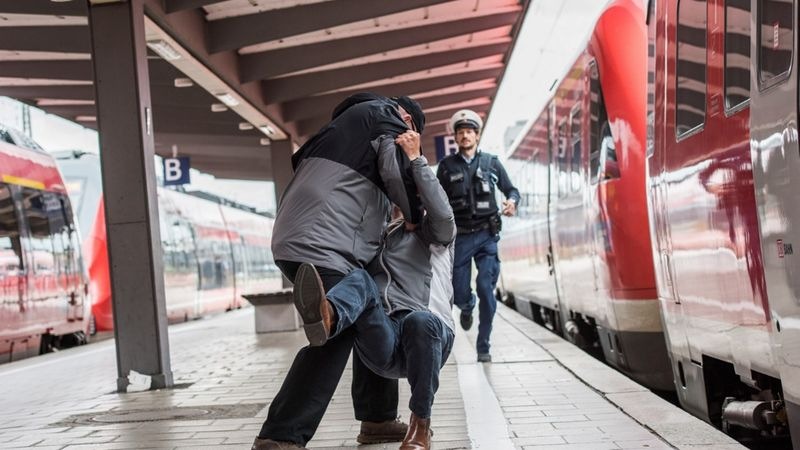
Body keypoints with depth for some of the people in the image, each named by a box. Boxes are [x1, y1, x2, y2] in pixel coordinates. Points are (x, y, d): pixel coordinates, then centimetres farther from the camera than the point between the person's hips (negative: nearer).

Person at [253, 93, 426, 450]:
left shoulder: (345, 124, 32)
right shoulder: (388, 120, 6)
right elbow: (405, 180, -3)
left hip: (303, 239, 10)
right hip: (319, 245, -10)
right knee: (331, 341, -15)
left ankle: (377, 419, 21)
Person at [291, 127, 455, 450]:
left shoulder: (439, 233, 19)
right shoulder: (383, 235, 30)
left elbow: (442, 212, -5)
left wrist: (415, 158, -7)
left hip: (428, 338, -2)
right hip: (384, 348, 2)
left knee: (420, 320, -38)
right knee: (360, 279, -24)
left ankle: (421, 423, -19)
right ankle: (325, 319, -62)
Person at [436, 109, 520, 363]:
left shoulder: (491, 163, 6)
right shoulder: (447, 166, 5)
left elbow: (511, 190, 12)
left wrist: (512, 201, -11)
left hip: (487, 236, 0)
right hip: (460, 237, 1)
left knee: (486, 289, -10)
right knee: (459, 294, 2)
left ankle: (483, 347, 3)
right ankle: (467, 309, 41)